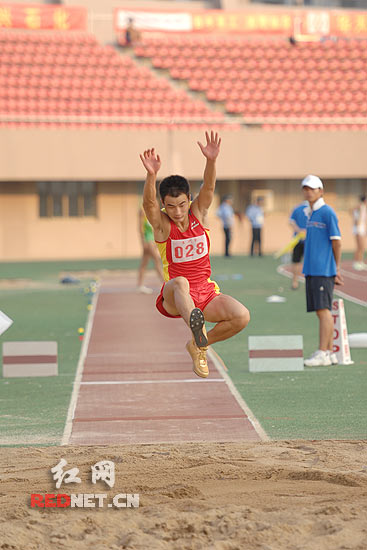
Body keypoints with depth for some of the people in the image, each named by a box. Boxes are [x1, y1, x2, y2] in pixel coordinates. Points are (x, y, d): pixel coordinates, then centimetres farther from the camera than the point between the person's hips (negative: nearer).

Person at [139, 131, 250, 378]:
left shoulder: (198, 213, 1)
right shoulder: (161, 224, -7)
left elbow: (208, 188, -16)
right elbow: (148, 203, -28)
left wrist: (211, 160, -36)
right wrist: (151, 174, -47)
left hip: (206, 293, 4)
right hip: (174, 299, -4)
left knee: (242, 317, -21)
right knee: (180, 282, -39)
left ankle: (198, 346, 4)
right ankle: (197, 329, -69)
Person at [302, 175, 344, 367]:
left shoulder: (327, 212, -8)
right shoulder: (310, 214, 18)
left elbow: (336, 241, -9)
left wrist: (337, 268, -7)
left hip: (324, 271, -9)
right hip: (311, 271, 9)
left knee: (323, 310, -10)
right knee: (321, 312, 9)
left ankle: (322, 353, -12)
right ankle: (329, 352, 12)